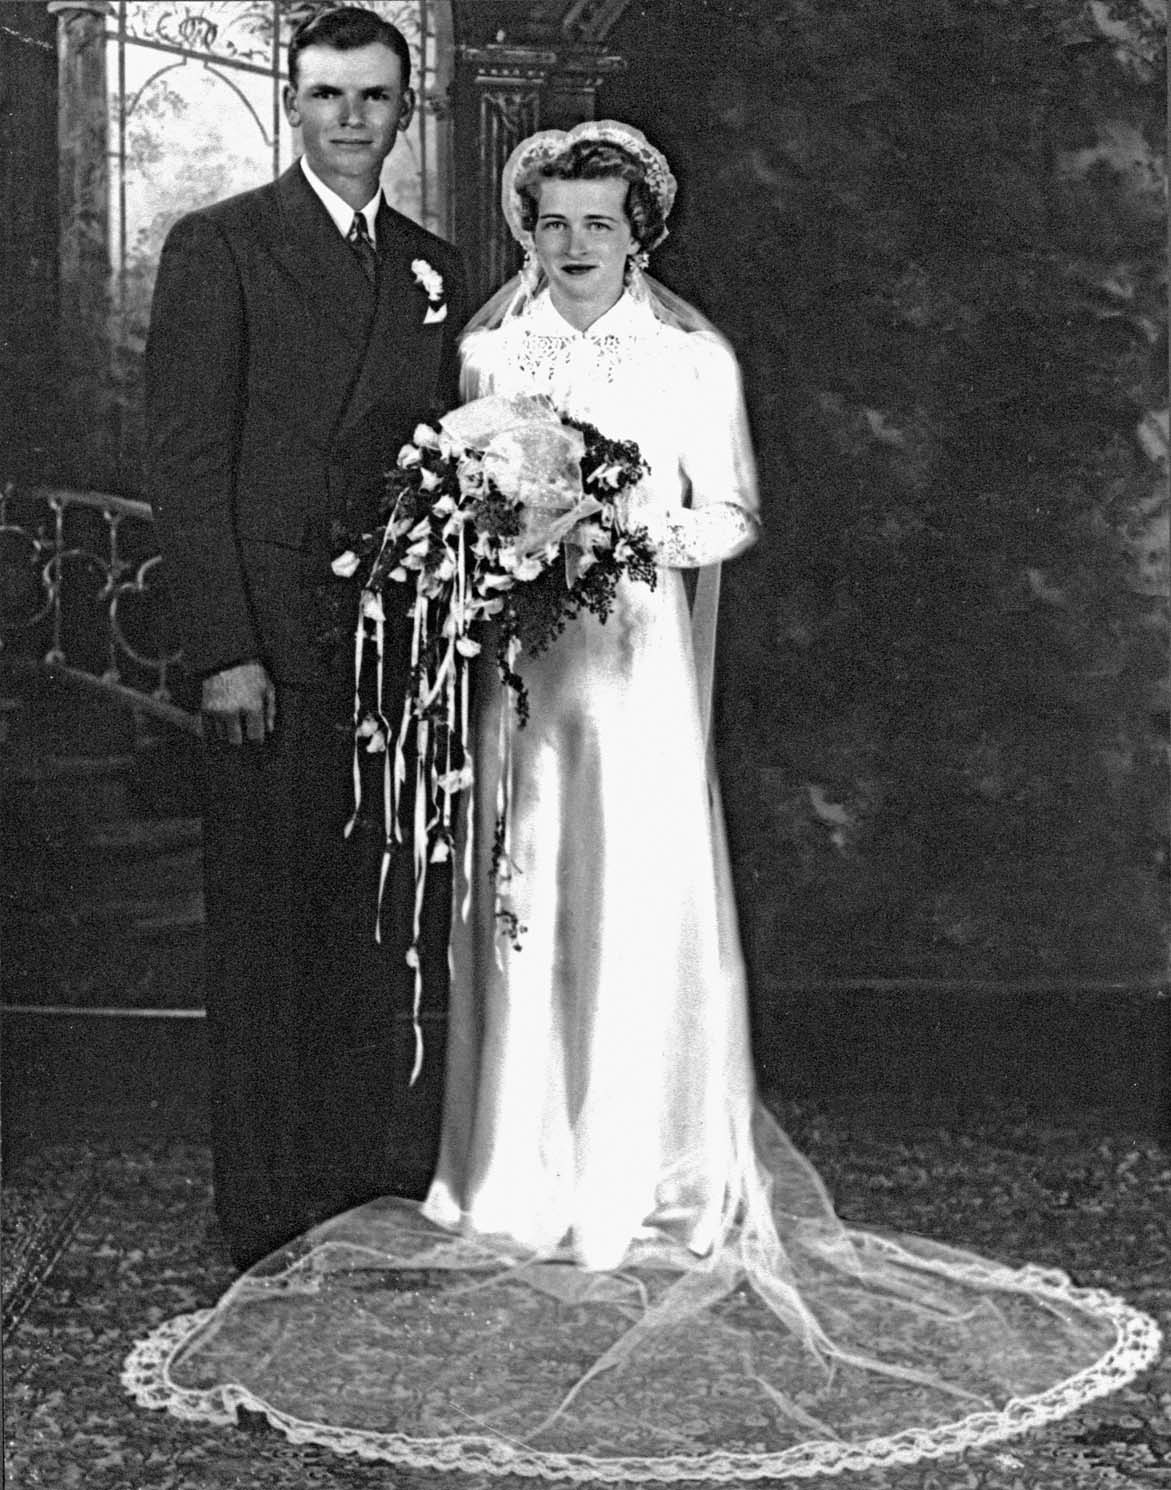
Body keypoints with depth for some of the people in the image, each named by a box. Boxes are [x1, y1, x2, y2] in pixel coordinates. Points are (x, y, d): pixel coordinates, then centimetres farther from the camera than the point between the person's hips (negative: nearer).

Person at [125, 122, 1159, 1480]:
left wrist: (655, 530, -13)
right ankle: (528, 1178, 12)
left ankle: (658, 1182, 6)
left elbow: (735, 515, 5)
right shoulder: (485, 350, 9)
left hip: (640, 662, -2)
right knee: (522, 907, 1)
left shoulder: (694, 358, 3)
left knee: (647, 898, -5)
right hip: (516, 662, 2)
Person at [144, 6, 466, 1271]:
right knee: (265, 931, 2)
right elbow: (185, 460, -7)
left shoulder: (431, 268, 15)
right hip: (273, 651, -5)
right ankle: (269, 1219, 12)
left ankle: (362, 1170, 23)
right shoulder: (218, 247, -2)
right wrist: (223, 652, -14)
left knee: (368, 922, 11)